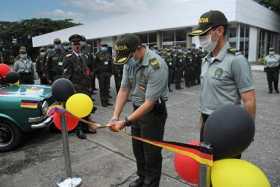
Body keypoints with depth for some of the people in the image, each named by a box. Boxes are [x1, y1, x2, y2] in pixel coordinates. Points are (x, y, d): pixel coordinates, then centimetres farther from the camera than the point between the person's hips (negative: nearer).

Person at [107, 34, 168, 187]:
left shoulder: (156, 65, -26)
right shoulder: (129, 61, -3)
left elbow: (150, 103, -27)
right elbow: (124, 89, -3)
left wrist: (125, 122, -27)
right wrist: (115, 117, -12)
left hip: (154, 111, -7)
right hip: (137, 109, 7)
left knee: (151, 152, 7)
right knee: (137, 148, 20)